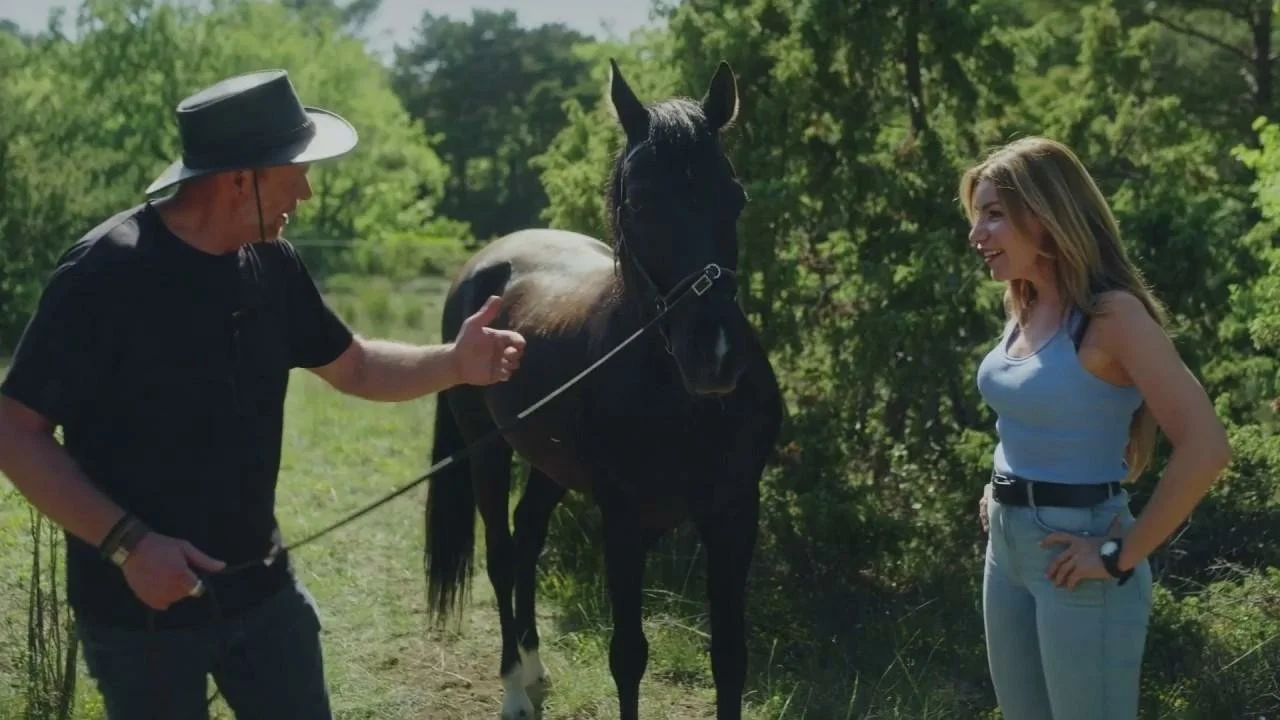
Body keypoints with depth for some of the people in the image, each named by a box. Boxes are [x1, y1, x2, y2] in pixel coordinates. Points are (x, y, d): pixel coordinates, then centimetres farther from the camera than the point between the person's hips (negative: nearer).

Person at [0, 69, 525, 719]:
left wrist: (453, 364, -6)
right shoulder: (103, 275, -20)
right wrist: (127, 542, -25)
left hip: (262, 587, 6)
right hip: (142, 601, -6)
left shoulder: (271, 263, 0)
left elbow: (354, 367, 13)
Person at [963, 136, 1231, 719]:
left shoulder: (1111, 315, -17)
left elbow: (1205, 447, -25)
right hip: (1007, 545, 8)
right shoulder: (1024, 308, 7)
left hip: (1075, 559, -8)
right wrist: (1003, 489, 13)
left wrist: (1123, 554, -20)